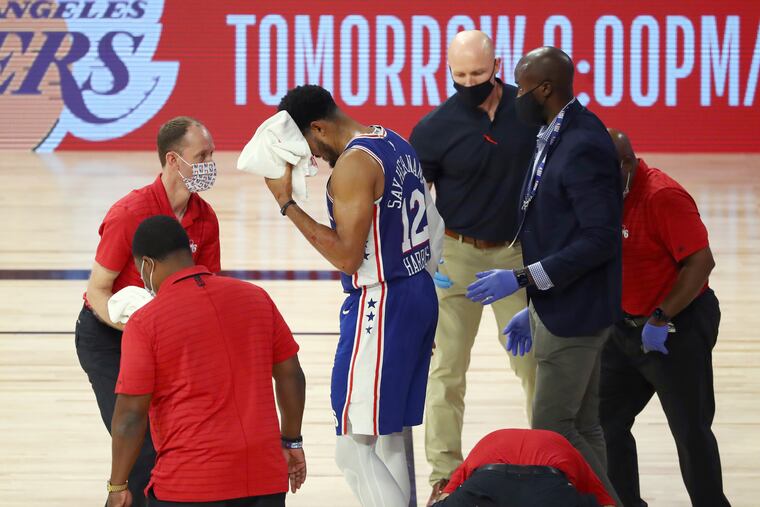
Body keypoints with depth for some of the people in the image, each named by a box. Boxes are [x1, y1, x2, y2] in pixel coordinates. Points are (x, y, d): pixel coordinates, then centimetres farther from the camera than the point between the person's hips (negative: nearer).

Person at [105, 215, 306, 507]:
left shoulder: (145, 322, -7)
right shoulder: (255, 297, 7)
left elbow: (131, 414, -8)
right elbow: (291, 376, 12)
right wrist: (291, 442, 24)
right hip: (265, 479, 4)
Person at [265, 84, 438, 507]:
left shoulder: (353, 165, -18)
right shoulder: (397, 143, 12)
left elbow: (347, 256, -21)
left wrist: (288, 204, -17)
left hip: (381, 305, -10)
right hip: (420, 293, 10)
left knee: (355, 447, -8)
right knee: (391, 434, 18)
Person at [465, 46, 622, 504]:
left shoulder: (584, 146, -21)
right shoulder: (556, 139, 10)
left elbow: (601, 240, -25)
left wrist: (523, 279, -24)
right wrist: (534, 309, 19)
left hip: (575, 313, -10)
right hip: (556, 309, 10)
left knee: (553, 430, -6)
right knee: (581, 430, 14)